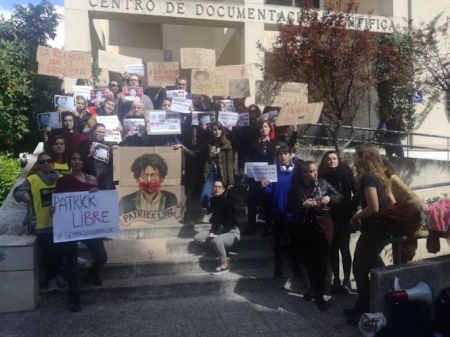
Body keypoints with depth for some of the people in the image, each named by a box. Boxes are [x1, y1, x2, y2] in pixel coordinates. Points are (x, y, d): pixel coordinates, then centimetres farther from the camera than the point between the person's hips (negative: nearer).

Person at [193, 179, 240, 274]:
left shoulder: (227, 203, -19)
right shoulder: (213, 200, 1)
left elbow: (230, 222, -20)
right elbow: (214, 219, 8)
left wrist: (217, 234, -24)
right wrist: (212, 232, -9)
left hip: (231, 232, -7)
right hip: (218, 230, 7)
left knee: (217, 240, -38)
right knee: (197, 238, -6)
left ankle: (224, 265, -15)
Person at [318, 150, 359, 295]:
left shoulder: (346, 174, -1)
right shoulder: (322, 176, 5)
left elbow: (356, 192, -4)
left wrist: (353, 208, -11)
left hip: (344, 217, -2)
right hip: (329, 218, 2)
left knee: (344, 248, 2)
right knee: (333, 249, 8)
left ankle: (347, 281, 12)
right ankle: (336, 280, 18)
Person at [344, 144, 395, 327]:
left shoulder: (367, 177, -18)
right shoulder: (378, 175, 11)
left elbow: (373, 207, -23)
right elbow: (392, 202, 13)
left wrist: (355, 218, -9)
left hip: (373, 229, -10)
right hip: (381, 227, 10)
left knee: (360, 269, 2)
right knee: (371, 265, 19)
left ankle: (366, 313, 13)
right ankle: (366, 307, 29)